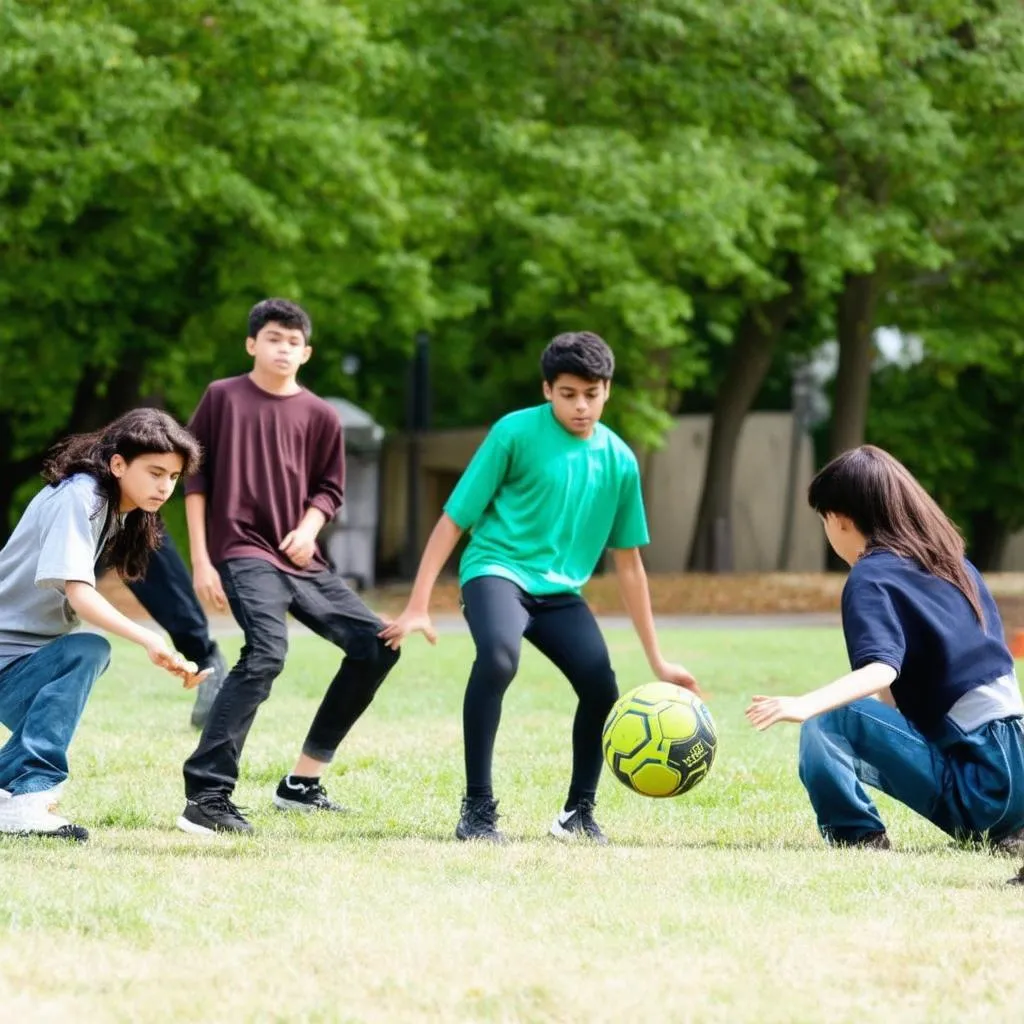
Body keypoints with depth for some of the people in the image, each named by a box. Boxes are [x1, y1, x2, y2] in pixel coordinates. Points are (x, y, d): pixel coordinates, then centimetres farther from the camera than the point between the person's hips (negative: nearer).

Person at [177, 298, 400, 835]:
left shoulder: (319, 415, 9)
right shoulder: (223, 397, 0)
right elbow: (195, 478, 1)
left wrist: (310, 527, -7)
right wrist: (200, 560, -6)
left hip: (300, 560, 6)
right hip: (244, 553, -6)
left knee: (377, 645, 4)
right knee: (267, 651, -29)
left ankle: (302, 781, 14)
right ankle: (206, 797, -32)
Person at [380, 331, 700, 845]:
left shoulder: (619, 460, 4)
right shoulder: (516, 433, -9)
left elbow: (627, 561, 13)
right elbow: (453, 520, -6)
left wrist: (657, 660, 14)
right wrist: (418, 606, -13)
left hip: (559, 590, 5)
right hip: (496, 570, -5)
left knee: (601, 687, -15)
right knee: (499, 655, -35)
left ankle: (578, 813, 12)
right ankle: (477, 810, -26)